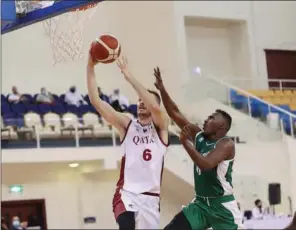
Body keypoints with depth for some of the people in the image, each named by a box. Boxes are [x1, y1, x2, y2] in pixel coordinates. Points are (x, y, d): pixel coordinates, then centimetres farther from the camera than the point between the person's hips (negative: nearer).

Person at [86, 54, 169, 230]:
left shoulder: (161, 126, 5)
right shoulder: (127, 125, 9)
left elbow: (154, 107, -19)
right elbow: (96, 101, 0)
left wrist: (129, 77, -18)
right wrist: (91, 67, -9)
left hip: (151, 196, 1)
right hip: (127, 193, -1)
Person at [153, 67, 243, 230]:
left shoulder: (226, 144, -14)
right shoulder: (198, 136, 6)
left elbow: (206, 164, -30)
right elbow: (175, 113, 5)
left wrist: (186, 142, -24)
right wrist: (162, 89, -4)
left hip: (222, 205, -7)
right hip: (200, 203, 7)